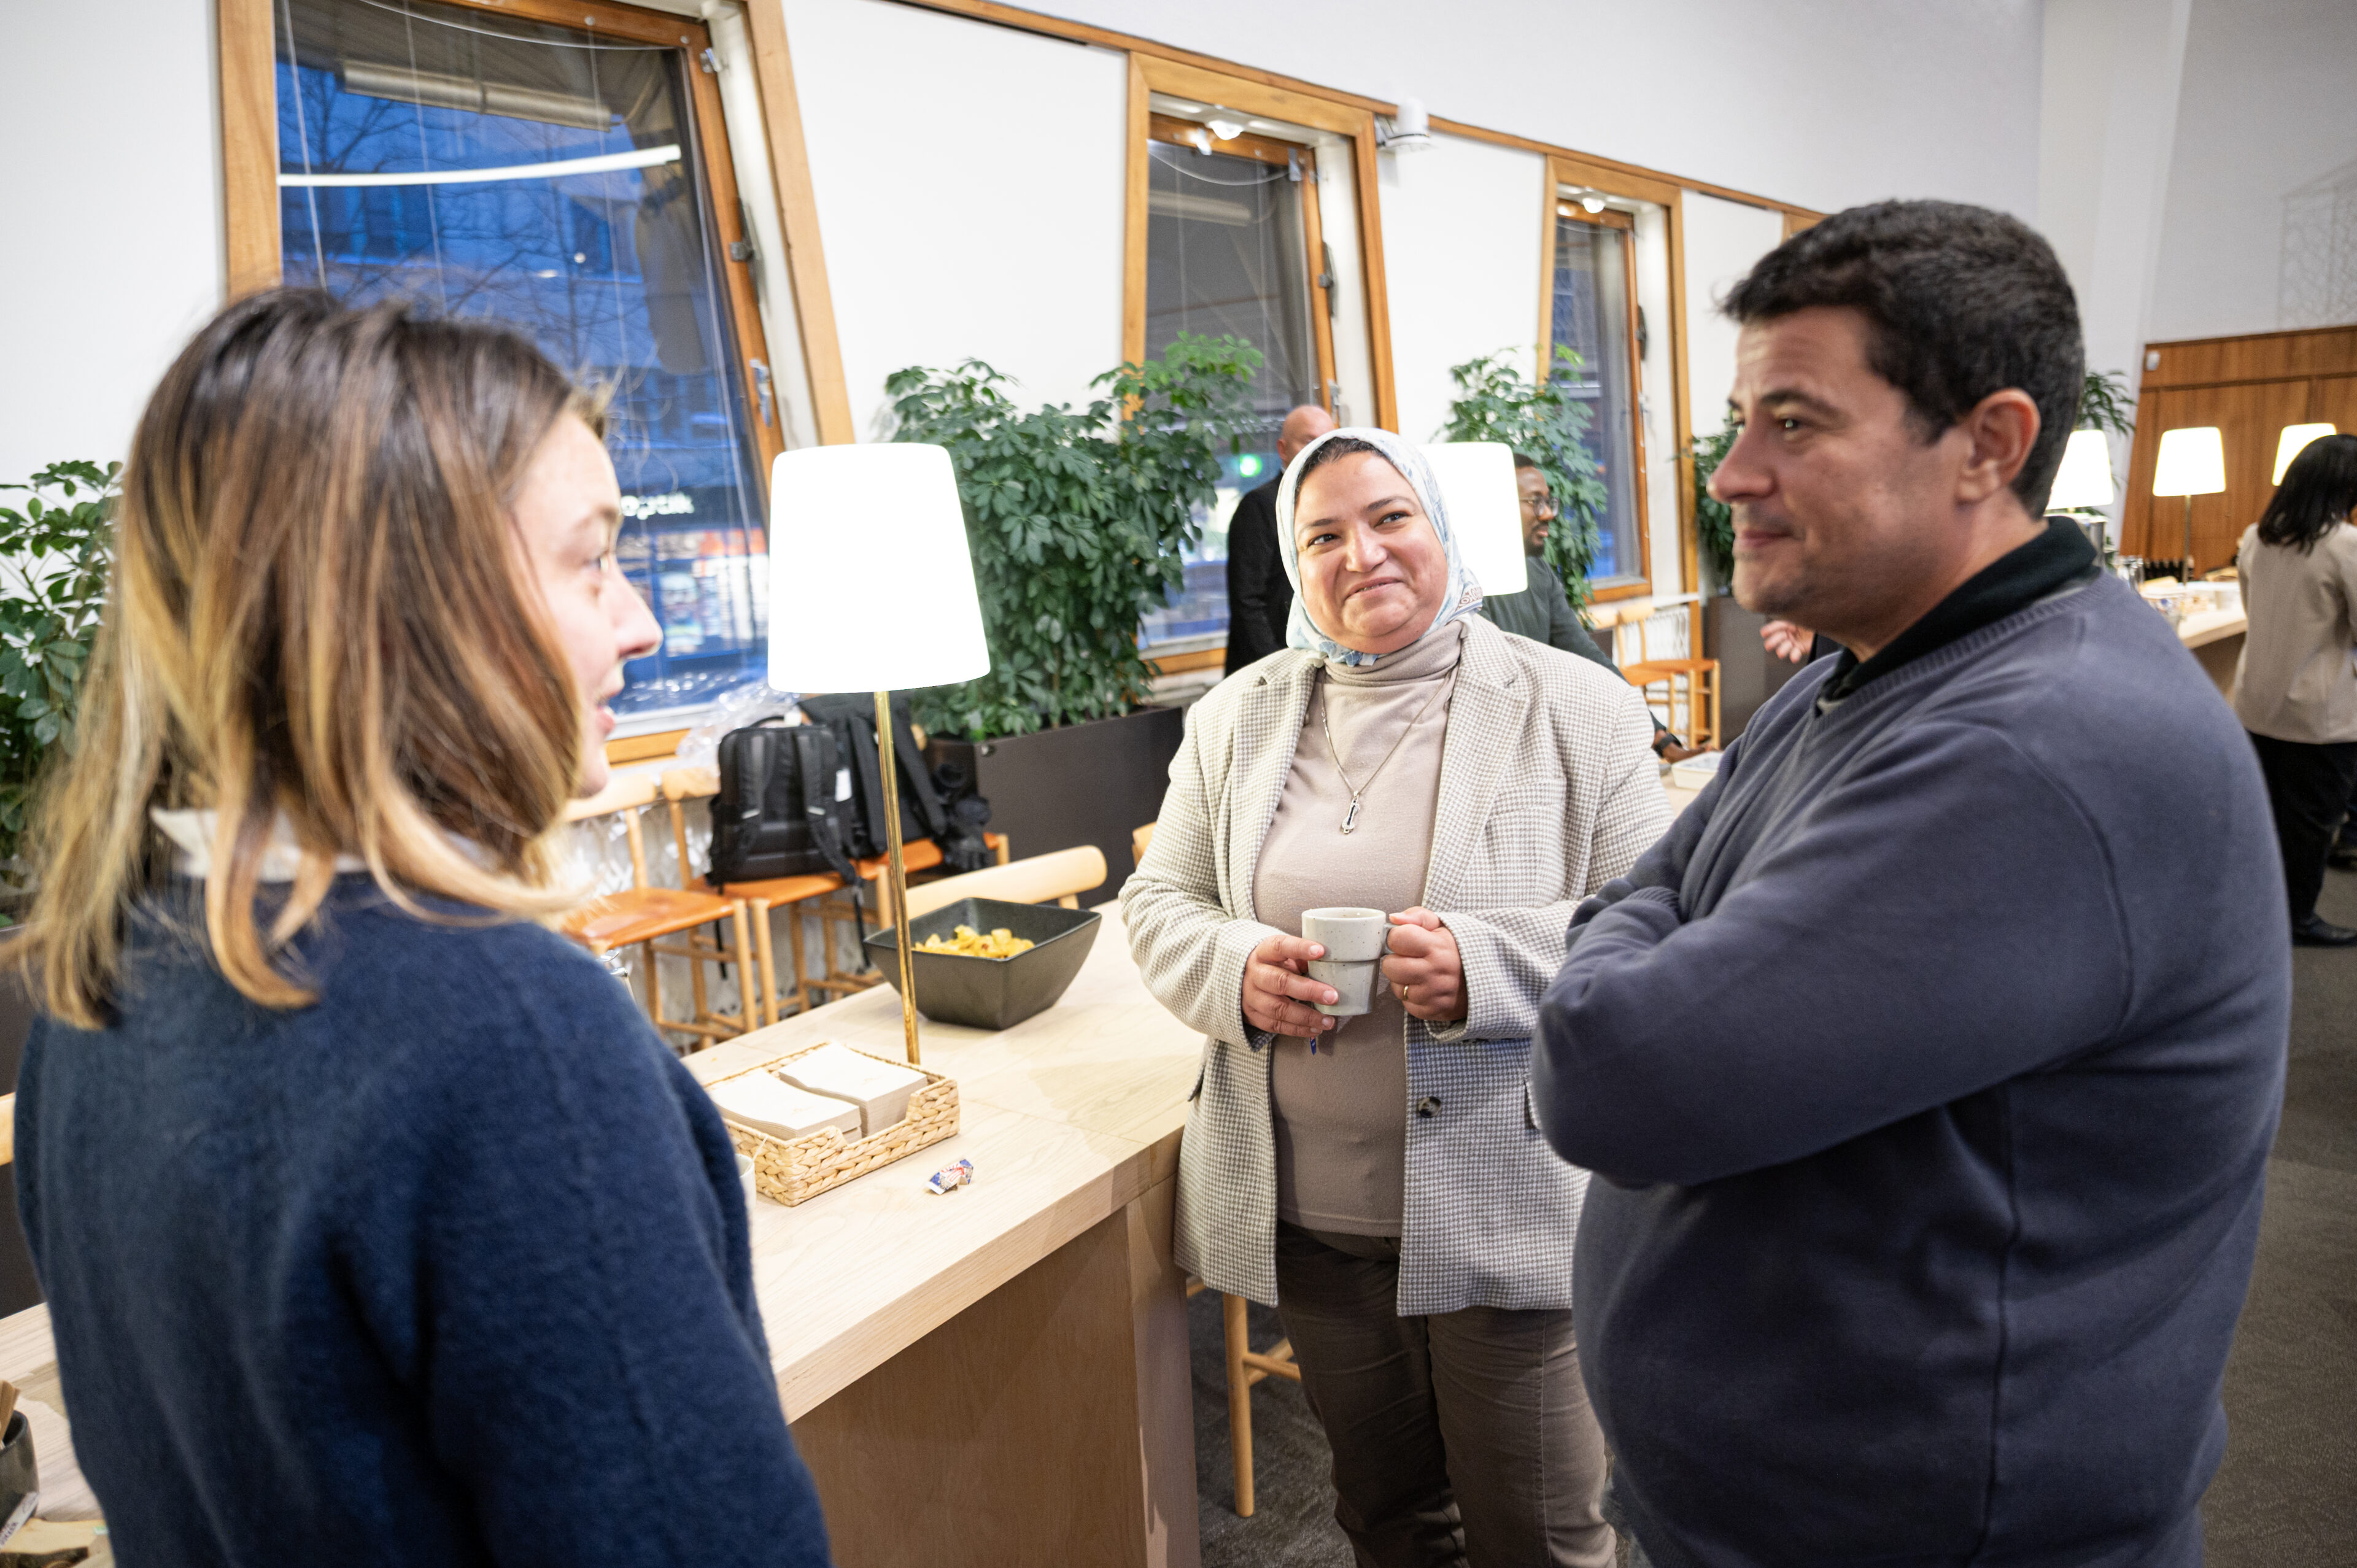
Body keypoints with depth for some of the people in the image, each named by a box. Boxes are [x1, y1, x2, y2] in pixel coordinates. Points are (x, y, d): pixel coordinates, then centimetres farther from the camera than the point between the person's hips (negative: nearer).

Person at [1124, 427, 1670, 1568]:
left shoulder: (1575, 708, -5)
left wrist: (1484, 968, -24)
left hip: (1508, 1207, -3)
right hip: (1306, 1216, 4)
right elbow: (1157, 902, 9)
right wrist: (1234, 967, -14)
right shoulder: (1233, 720, 5)